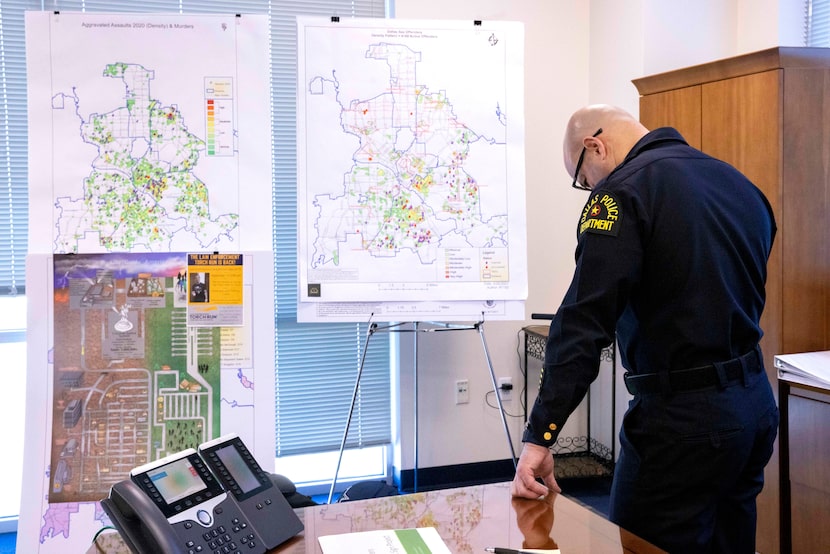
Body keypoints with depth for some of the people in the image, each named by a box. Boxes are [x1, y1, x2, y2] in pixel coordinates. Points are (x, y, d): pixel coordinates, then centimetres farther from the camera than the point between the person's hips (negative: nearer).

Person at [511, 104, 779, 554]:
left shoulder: (622, 192, -13)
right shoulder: (738, 183, 12)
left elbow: (584, 322, -22)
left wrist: (539, 436, -22)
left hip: (683, 418, -9)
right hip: (757, 403, 9)